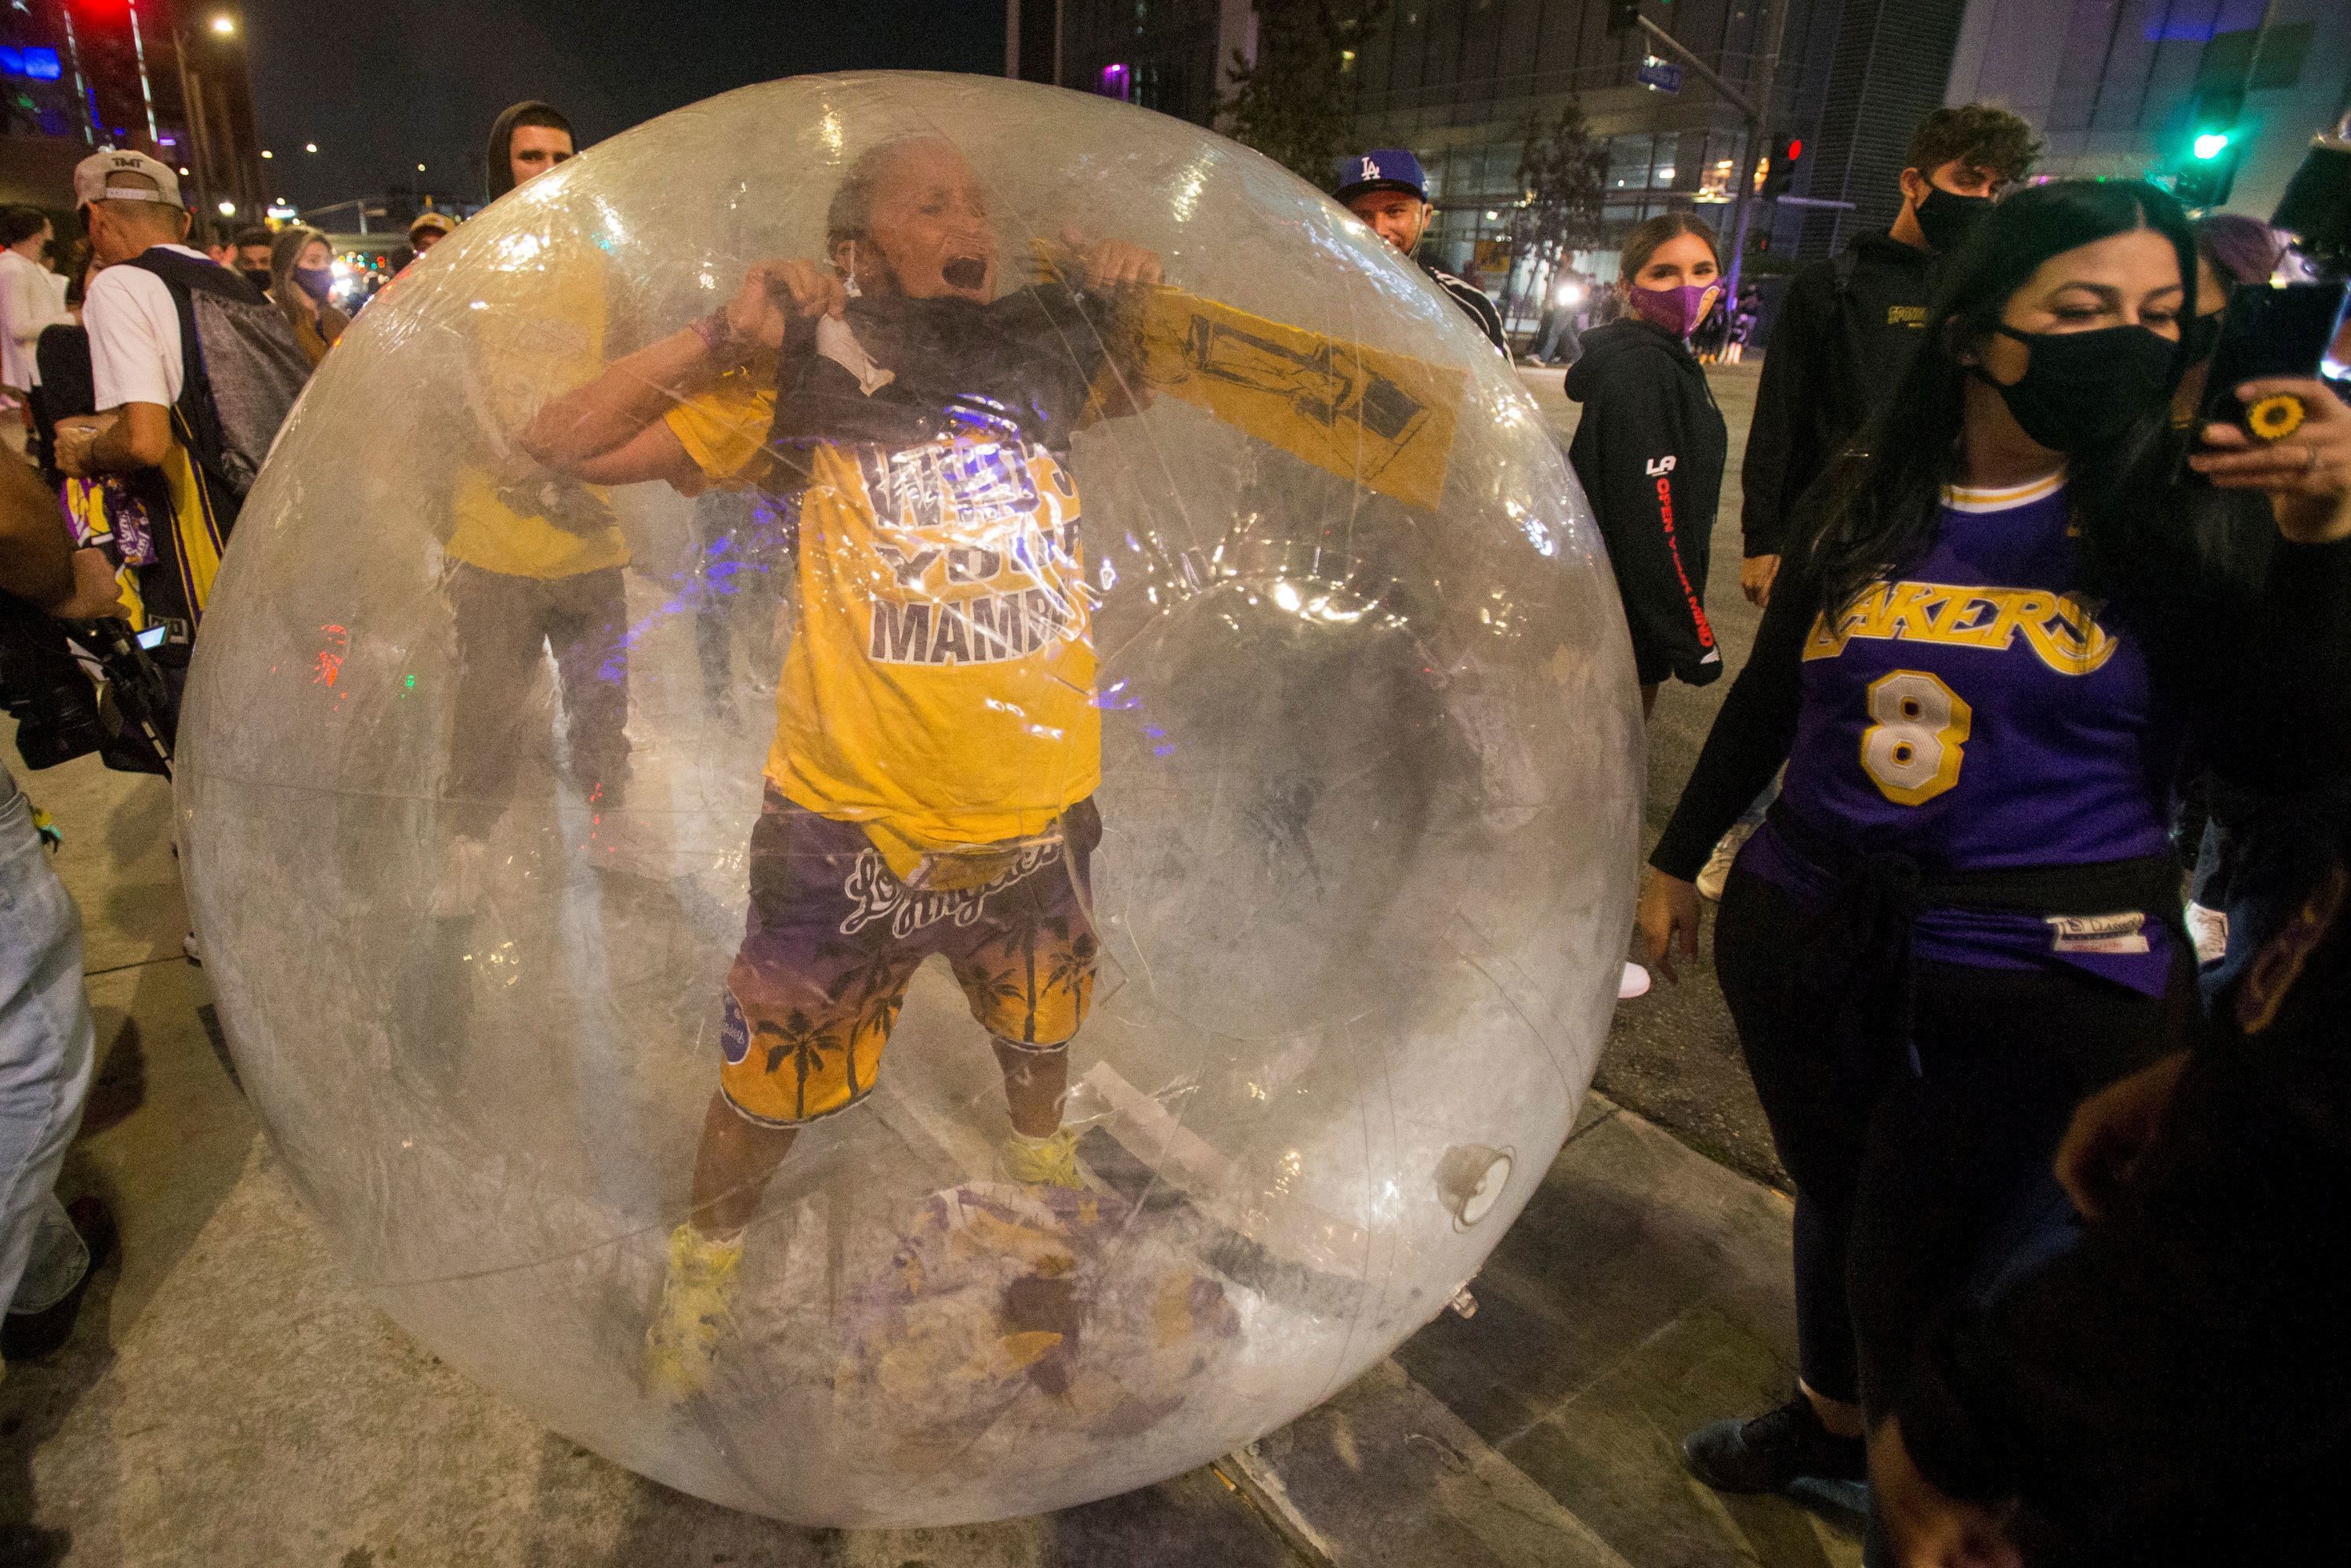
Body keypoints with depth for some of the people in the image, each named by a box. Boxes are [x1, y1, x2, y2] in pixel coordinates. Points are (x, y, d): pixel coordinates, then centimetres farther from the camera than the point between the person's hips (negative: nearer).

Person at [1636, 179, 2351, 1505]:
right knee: (1840, 1204, 22)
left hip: (2053, 988, -2)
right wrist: (1679, 859, 14)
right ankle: (1835, 1424, 49)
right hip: (1809, 943, 3)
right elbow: (1769, 697, 9)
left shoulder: (2185, 520, -5)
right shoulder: (1866, 501, 1)